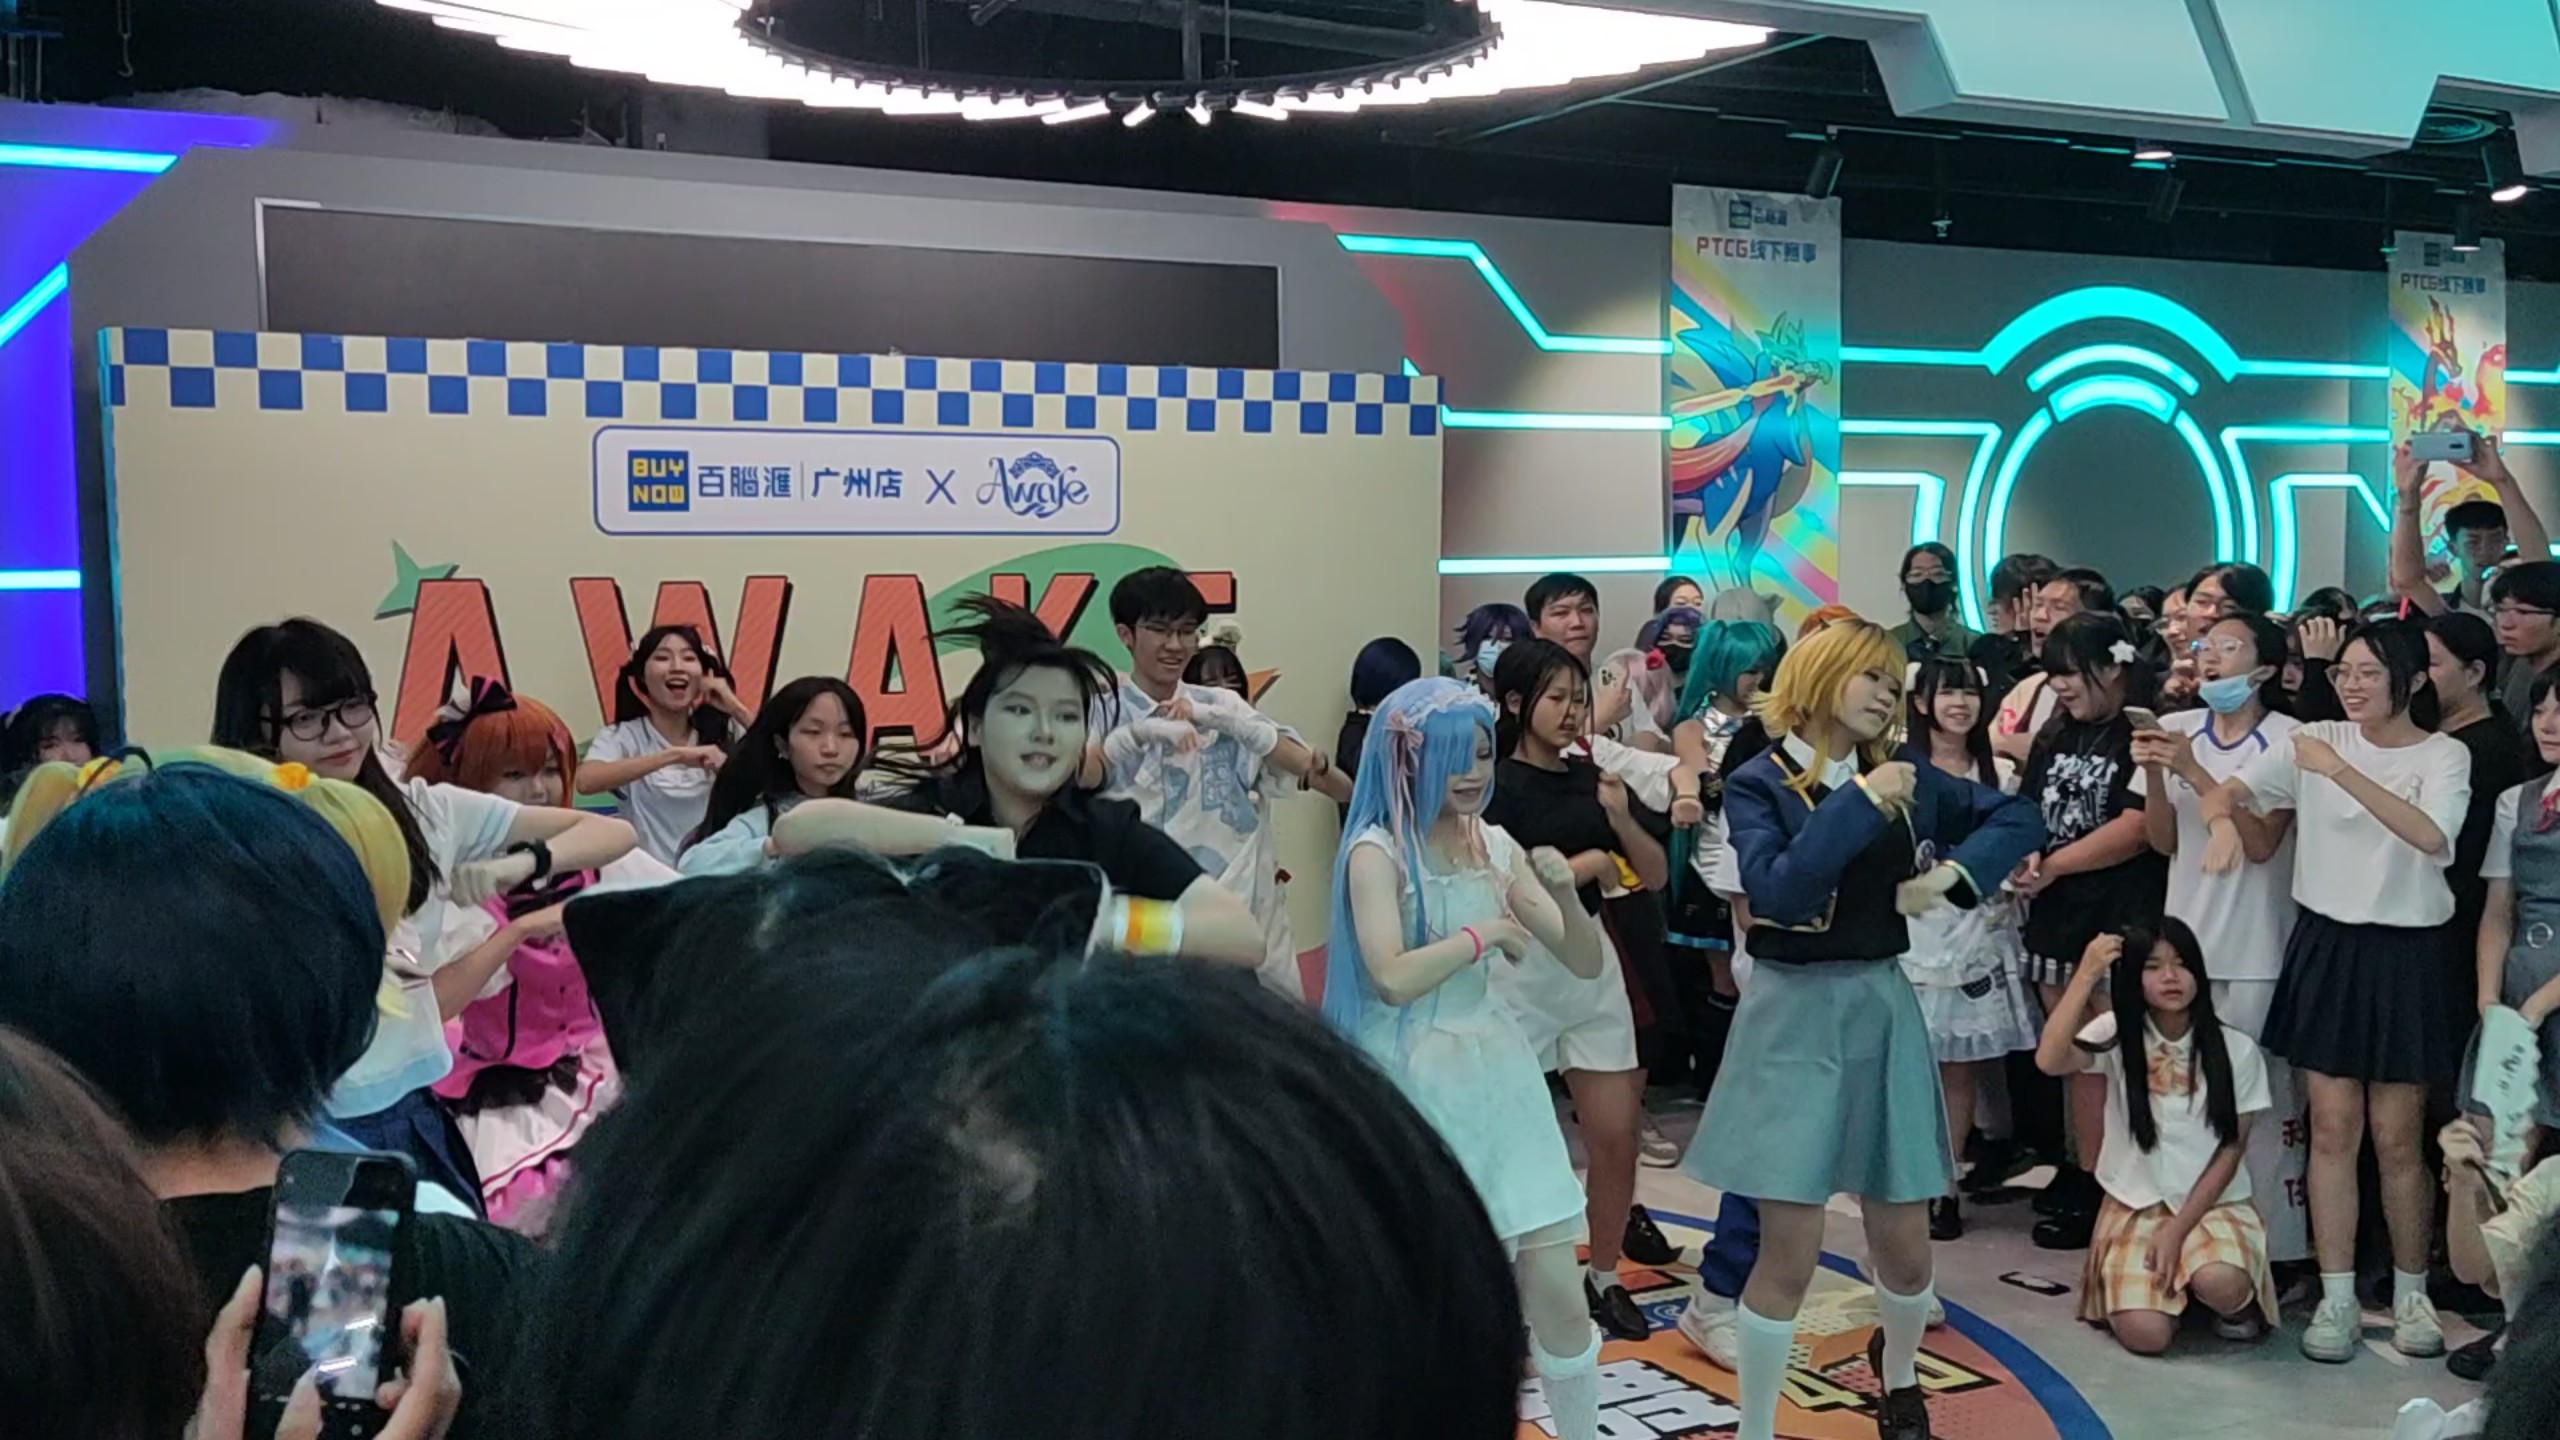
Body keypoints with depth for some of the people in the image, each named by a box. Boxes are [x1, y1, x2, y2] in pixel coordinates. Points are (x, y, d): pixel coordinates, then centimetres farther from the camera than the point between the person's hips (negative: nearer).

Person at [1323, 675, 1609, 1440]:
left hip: (1496, 1076, 5)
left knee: (1560, 1295, 4)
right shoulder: (1376, 851, -11)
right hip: (1413, 1085, -5)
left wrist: (1565, 895, -14)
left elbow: (1588, 965, 5)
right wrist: (1485, 932, -15)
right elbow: (1393, 978, -26)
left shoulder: (1496, 845, 6)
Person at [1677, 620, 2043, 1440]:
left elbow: (2020, 820, 10)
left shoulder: (1903, 775, 6)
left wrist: (1951, 872, -6)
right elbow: (1777, 893, -22)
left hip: (1884, 1009, 5)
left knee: (1904, 1243, 10)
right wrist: (1859, 804, -20)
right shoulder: (1758, 784, -7)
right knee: (1790, 1249, -7)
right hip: (1795, 1014, -4)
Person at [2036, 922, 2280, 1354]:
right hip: (2135, 1206, 0)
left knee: (2220, 1283, -34)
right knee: (2145, 1335, -20)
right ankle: (2165, 1280, 15)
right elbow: (2050, 1061, -25)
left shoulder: (2236, 1049, -4)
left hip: (2213, 1203, 0)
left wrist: (2178, 1230, -12)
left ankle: (2239, 1303, 4)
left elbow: (2230, 1151, -3)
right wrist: (2086, 976, -26)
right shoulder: (2116, 1036, -5)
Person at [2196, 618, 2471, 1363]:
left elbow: (2431, 837, -25)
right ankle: (2337, 1297, 12)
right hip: (2325, 946, 2)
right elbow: (2225, 791, -3)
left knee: (2397, 1137, 5)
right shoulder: (2318, 739, 1)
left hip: (2404, 954, -2)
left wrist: (2339, 771, -30)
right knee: (2332, 1129, 5)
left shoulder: (2444, 756, -6)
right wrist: (2223, 821, -26)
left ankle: (2411, 1292, 23)